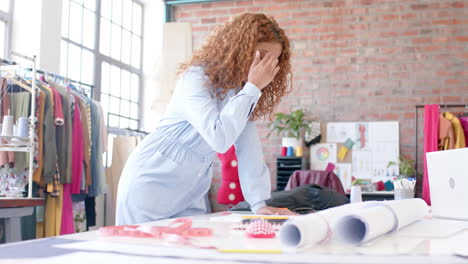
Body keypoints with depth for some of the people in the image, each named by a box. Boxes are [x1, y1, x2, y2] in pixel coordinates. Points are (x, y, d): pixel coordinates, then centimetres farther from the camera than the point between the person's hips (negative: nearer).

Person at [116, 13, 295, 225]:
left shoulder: (243, 92, 4)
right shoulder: (197, 77, -18)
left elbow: (249, 149, -2)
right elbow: (219, 139, -31)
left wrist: (258, 203, -11)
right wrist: (252, 88, -26)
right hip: (150, 183, -7)